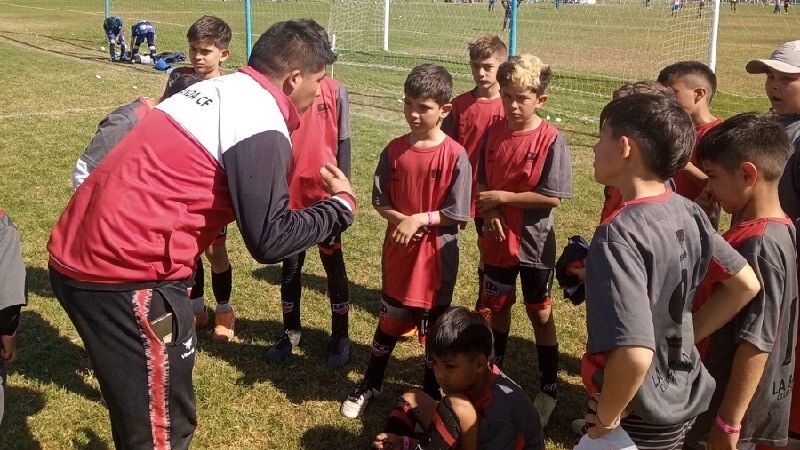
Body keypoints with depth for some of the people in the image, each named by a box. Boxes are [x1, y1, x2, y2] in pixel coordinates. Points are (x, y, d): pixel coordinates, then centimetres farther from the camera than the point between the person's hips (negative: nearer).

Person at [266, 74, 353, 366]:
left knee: (334, 267, 11)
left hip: (326, 195, -2)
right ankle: (291, 331, 32)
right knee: (290, 267, 14)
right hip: (289, 196, 2)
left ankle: (340, 336, 25)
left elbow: (343, 142, -1)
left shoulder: (334, 91, -6)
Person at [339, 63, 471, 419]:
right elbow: (380, 201, 2)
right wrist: (401, 219, -16)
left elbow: (458, 214, -13)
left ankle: (432, 392, 32)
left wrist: (419, 219, -20)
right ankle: (371, 384, 35)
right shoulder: (394, 150, -3)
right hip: (398, 252, 3)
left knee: (433, 327, 12)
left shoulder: (455, 156, -14)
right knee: (390, 320, 17)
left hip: (437, 257, -3)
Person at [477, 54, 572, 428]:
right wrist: (489, 212, -13)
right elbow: (483, 182, 7)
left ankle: (549, 387, 24)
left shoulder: (551, 140, -16)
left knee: (540, 314, 9)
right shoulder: (493, 133, -1)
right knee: (498, 307, 19)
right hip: (497, 241, 4)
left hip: (534, 245, -4)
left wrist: (502, 197, -16)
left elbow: (553, 197, -18)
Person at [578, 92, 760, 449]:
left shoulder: (619, 234, -29)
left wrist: (607, 417, -21)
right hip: (683, 400, 7)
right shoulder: (688, 213, -5)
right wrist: (688, 335, 8)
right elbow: (746, 285, 7)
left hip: (638, 419, -7)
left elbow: (634, 354, -37)